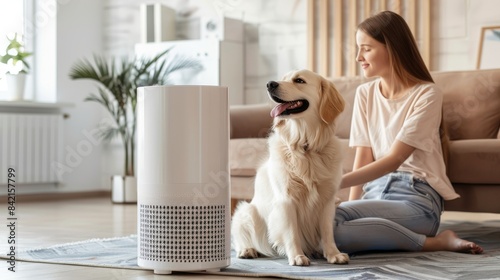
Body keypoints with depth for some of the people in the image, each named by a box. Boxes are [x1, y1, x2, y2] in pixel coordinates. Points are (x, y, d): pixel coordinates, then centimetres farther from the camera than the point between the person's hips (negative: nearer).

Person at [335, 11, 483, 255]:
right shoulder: (364, 93, 12)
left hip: (416, 196, -6)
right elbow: (363, 157, 7)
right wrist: (353, 206, -8)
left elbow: (394, 160, -15)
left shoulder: (427, 95, -7)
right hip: (375, 189, 6)